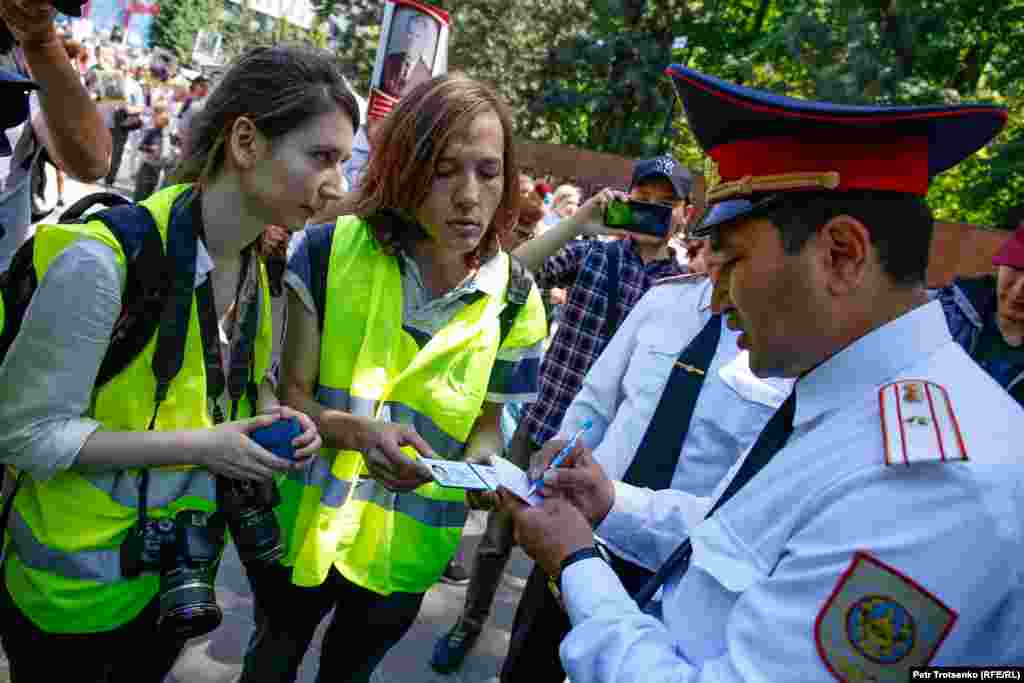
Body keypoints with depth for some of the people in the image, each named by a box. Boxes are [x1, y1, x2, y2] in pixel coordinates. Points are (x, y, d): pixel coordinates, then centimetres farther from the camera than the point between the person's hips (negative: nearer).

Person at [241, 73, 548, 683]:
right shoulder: (331, 252, -15)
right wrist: (357, 431, -32)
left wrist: (484, 466, -22)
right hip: (303, 524, 0)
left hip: (405, 547, 1)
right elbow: (292, 394, -12)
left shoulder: (515, 301, -10)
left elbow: (486, 421, 0)